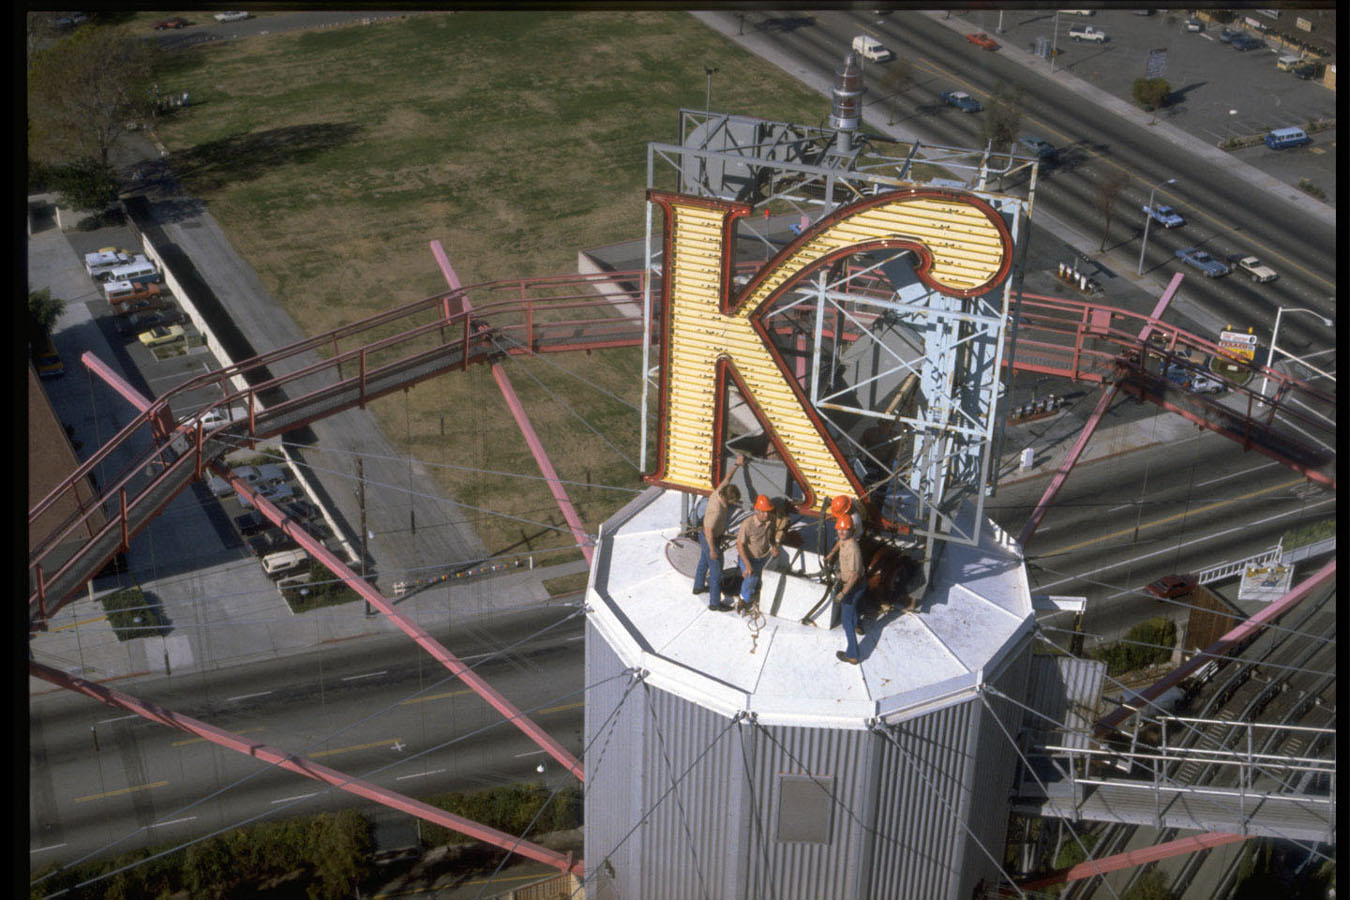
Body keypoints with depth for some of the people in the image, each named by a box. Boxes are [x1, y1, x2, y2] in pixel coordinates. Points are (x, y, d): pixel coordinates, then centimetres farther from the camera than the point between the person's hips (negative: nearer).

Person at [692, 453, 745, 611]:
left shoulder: (718, 492, -16)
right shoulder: (717, 510, -38)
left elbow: (727, 477, 3)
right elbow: (709, 531, -30)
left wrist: (737, 464, 8)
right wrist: (712, 550, -21)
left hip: (704, 535, 9)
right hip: (711, 540, -9)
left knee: (703, 562, 30)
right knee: (716, 571, 5)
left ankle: (699, 586, 53)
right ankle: (715, 603, 18)